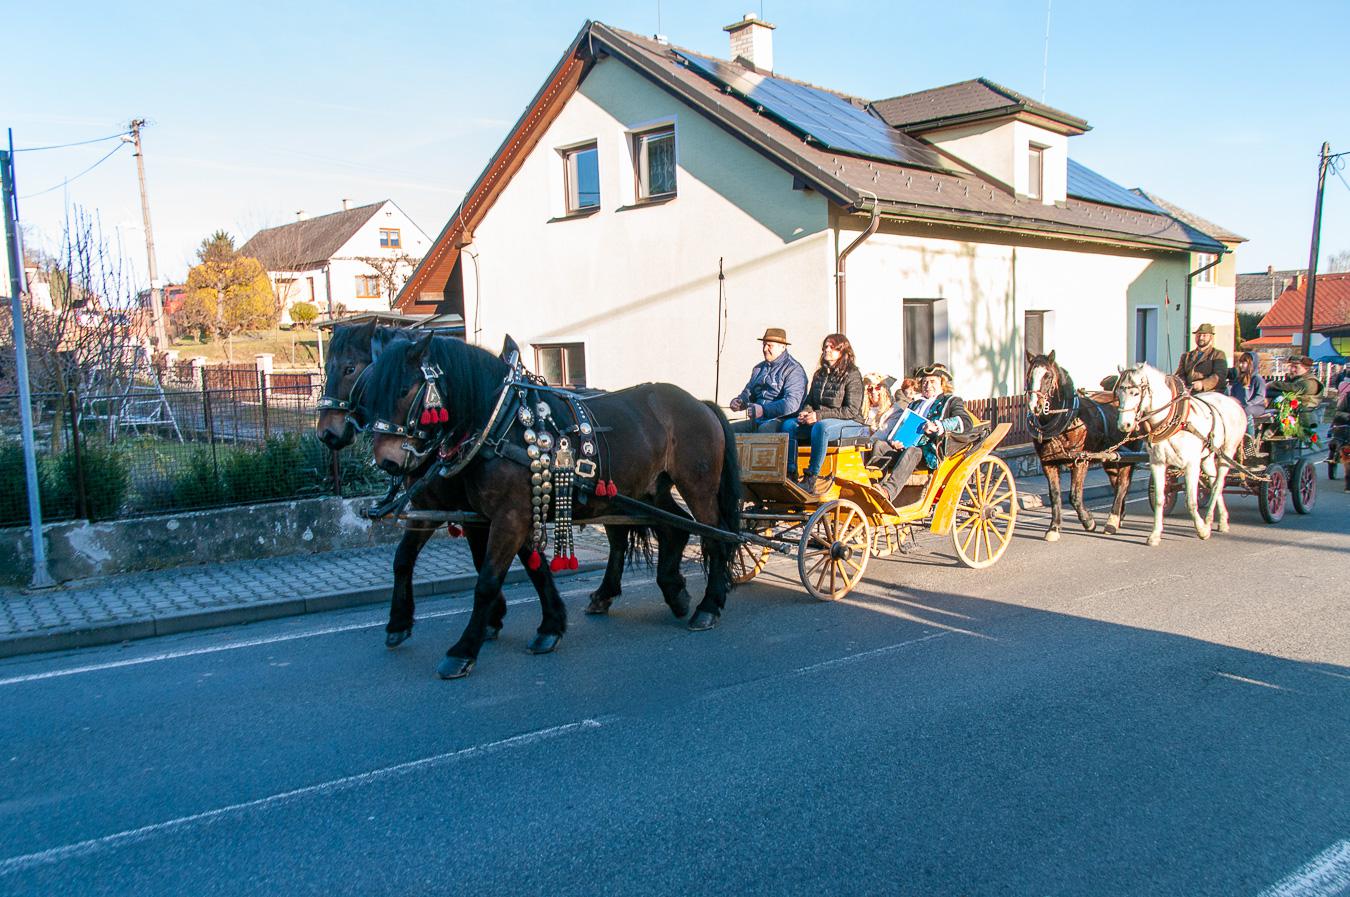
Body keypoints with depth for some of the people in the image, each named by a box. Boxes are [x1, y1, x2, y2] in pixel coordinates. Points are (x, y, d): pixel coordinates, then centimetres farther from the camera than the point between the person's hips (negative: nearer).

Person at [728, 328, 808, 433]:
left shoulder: (793, 369, -4)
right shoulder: (759, 368, 21)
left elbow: (792, 403, -17)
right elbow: (748, 392, 28)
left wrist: (764, 410, -28)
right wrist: (738, 402, 3)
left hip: (781, 421, -7)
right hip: (757, 421, 7)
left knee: (764, 429, -39)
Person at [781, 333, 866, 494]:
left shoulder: (852, 375, -5)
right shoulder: (819, 374, 16)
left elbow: (851, 410, -13)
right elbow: (810, 401, 22)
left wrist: (819, 415, -20)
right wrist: (805, 412, -4)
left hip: (850, 423, -7)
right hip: (818, 420, 7)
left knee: (820, 427, -38)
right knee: (788, 425, -17)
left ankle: (811, 479, -36)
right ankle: (791, 473, -22)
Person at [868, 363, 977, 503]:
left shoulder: (951, 401, 16)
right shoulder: (914, 404, 33)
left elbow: (967, 423, -3)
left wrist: (938, 426, -20)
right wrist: (896, 441, 0)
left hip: (929, 451, -6)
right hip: (905, 447, 6)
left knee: (911, 451, -37)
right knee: (879, 444, -19)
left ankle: (887, 492, -56)